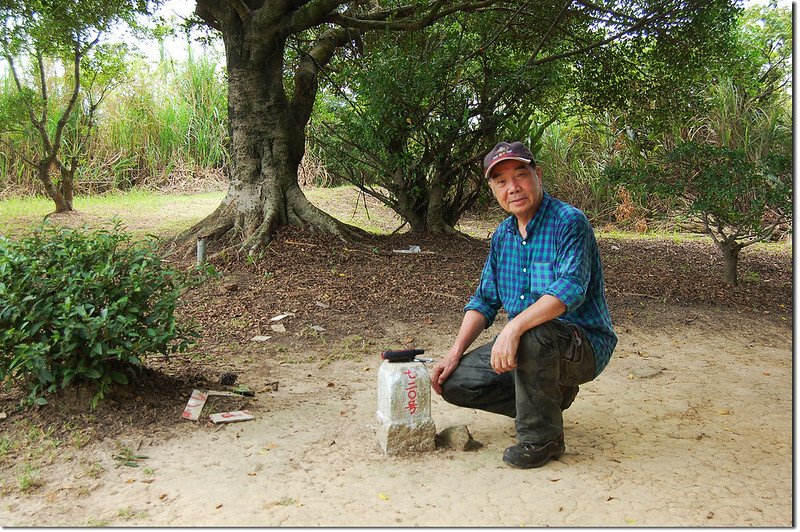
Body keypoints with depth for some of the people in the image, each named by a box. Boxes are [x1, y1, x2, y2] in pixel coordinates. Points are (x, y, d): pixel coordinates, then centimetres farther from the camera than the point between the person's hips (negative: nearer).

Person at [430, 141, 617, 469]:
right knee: (453, 381, -3)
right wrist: (455, 353, -1)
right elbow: (484, 300, 10)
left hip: (584, 344, -7)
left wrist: (514, 328, -43)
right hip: (522, 345, 7)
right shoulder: (503, 234, 7)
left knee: (533, 335, -39)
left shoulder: (569, 222, -16)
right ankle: (549, 396, 12)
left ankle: (542, 436, -15)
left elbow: (570, 288, -31)